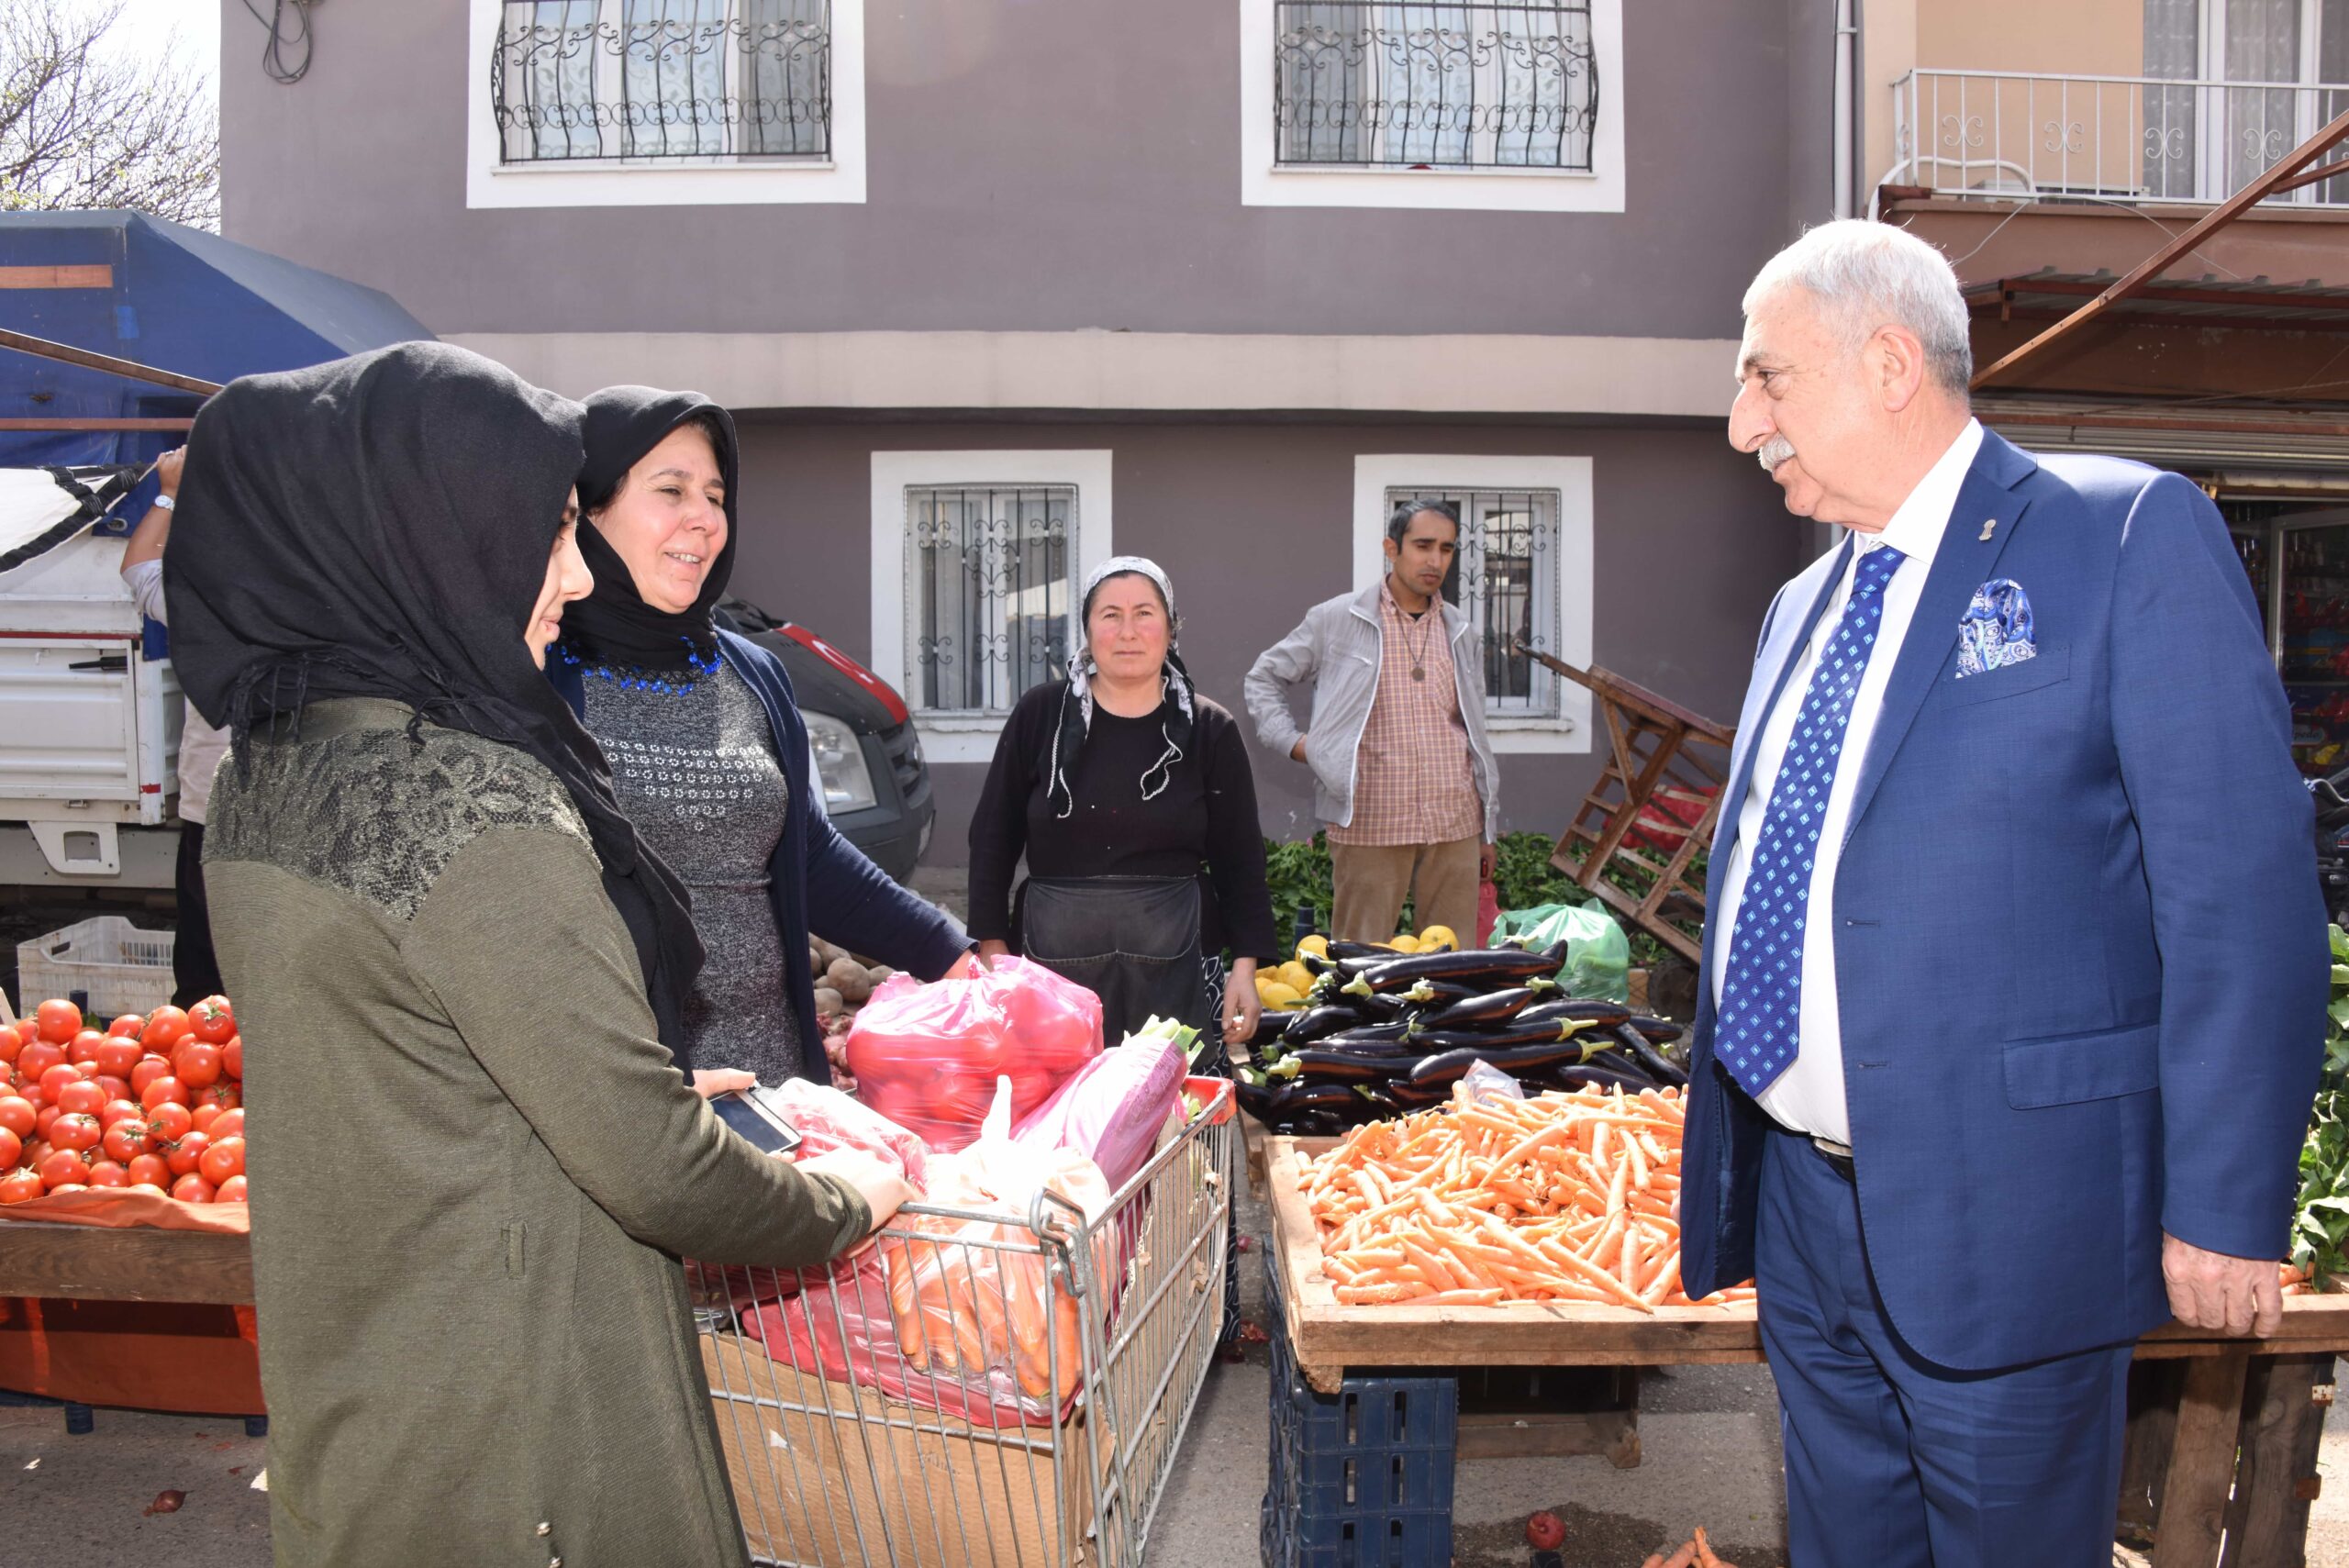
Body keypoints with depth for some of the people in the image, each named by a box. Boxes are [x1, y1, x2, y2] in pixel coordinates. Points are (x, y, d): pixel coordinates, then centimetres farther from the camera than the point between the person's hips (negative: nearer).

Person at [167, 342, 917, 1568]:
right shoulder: (477, 800, -27)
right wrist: (837, 1207, -6)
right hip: (500, 1430, -8)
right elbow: (648, 1166, -23)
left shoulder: (262, 761, 1)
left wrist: (636, 1081, 18)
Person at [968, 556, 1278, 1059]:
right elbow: (993, 839, 7)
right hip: (1055, 957, 0)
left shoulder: (1210, 730, 3)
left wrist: (1245, 965, 0)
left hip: (1174, 960, 0)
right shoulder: (1040, 715, 3)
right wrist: (994, 948, 2)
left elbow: (1239, 859, 6)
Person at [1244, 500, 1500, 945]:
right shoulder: (1336, 619, 1)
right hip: (1370, 826, -4)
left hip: (1455, 826, 4)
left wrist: (1487, 831, 19)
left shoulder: (1460, 631, 14)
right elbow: (1264, 678, 10)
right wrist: (1295, 743, -5)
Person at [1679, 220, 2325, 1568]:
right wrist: (1725, 1177, 21)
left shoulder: (2132, 533, -9)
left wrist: (2226, 1204, -16)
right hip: (1806, 1206, 7)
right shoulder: (1805, 605, 12)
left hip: (1999, 1214, -6)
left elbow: (2242, 887, -13)